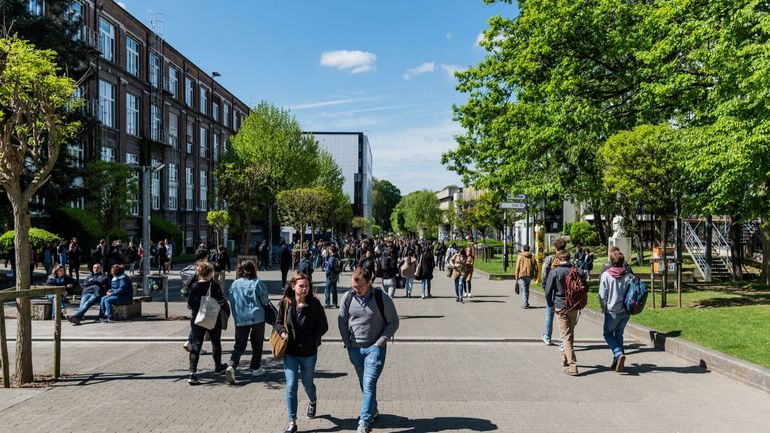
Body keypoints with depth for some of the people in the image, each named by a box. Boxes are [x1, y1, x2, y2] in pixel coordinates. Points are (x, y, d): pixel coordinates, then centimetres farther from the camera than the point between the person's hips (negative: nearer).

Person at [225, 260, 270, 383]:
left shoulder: (234, 284, 0)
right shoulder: (257, 283, -10)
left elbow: (230, 299, 8)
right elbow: (265, 300, -3)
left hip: (240, 319, 3)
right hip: (257, 317, -2)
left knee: (239, 345, 6)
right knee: (257, 344, 13)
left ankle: (231, 366, -14)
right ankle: (256, 368, 20)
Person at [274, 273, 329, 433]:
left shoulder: (314, 304, -10)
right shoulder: (285, 303, -6)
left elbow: (323, 326, -6)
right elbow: (278, 322, 6)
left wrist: (312, 340, -16)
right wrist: (282, 331, -15)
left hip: (309, 353, -1)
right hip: (290, 352, 1)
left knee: (307, 383, 18)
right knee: (291, 386, -4)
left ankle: (313, 402, 52)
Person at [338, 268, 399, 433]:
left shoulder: (382, 299, -13)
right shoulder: (348, 298, -5)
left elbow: (393, 323, -5)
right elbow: (342, 321, 6)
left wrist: (379, 343, -11)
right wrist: (347, 344, 1)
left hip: (375, 348, -4)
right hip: (355, 349, 4)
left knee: (369, 384, -10)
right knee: (363, 383, 17)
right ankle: (373, 409, 38)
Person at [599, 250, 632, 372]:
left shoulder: (606, 275, -11)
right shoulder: (628, 276, -4)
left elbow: (602, 295, -9)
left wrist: (604, 308, 5)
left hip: (612, 311, -4)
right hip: (626, 311, 4)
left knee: (608, 334, 12)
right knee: (619, 334, 17)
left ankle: (619, 354, -11)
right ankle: (617, 362, 18)